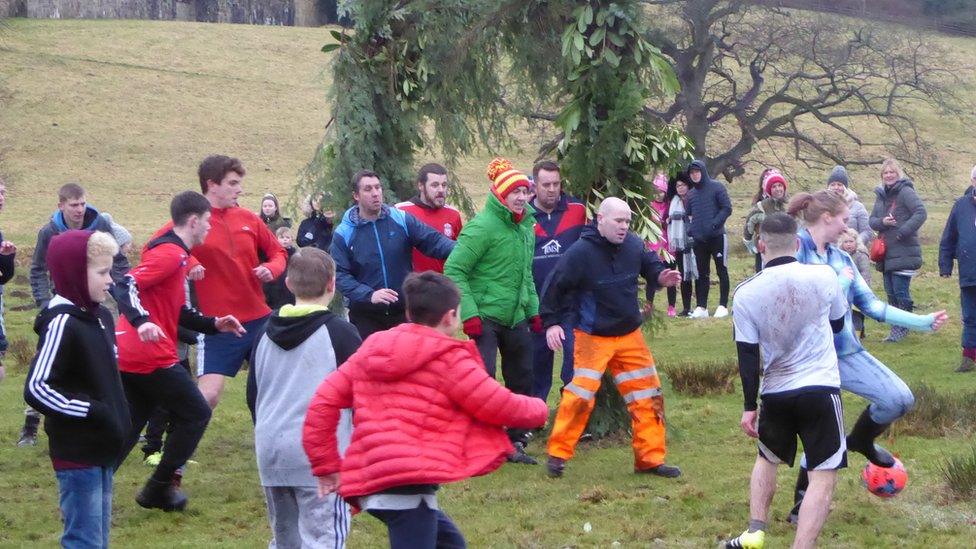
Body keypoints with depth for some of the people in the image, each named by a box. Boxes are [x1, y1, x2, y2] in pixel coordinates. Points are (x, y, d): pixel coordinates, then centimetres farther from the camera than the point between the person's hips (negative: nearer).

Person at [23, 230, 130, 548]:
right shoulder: (62, 323, -18)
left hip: (101, 450, 9)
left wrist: (118, 419, 10)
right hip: (76, 453, -9)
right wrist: (92, 411, -22)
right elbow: (36, 389, -23)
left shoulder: (100, 317, 8)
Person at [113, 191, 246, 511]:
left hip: (128, 356, 10)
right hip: (152, 357, -10)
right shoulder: (171, 254, -13)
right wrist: (142, 321, -39)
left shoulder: (170, 252, 19)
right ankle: (160, 489, 7)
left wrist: (213, 325, 21)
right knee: (196, 414, 5)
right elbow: (127, 286, -25)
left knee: (129, 425, 14)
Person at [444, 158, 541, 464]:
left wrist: (533, 309, 18)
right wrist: (469, 313, -22)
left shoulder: (526, 225, 10)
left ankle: (516, 444, 24)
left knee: (522, 382, 12)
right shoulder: (482, 226, -15)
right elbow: (453, 269, -17)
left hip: (516, 319, 8)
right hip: (485, 318, -8)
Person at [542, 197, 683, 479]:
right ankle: (558, 455, 3)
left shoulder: (634, 244, -5)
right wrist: (551, 323, -11)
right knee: (579, 395, -11)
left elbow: (650, 264, 12)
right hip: (592, 338, -5)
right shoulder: (581, 252, -18)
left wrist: (661, 276, -11)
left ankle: (651, 459, 16)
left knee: (648, 395, 5)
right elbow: (557, 286, -10)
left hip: (630, 336, 5)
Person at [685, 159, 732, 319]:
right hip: (699, 239, 5)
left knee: (722, 271, 0)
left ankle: (723, 306, 2)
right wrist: (690, 232, 1)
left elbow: (727, 208, -8)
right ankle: (701, 307, 9)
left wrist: (714, 224, -19)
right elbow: (689, 215, 19)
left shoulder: (716, 187, -3)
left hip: (717, 237, -5)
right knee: (702, 273, 7)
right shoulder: (691, 193, 13)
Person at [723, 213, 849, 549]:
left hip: (775, 393, 3)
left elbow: (747, 354, -3)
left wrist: (749, 406, 4)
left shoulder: (746, 294, -5)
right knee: (823, 477, 0)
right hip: (821, 388, -3)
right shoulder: (823, 277, -8)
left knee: (767, 459, 26)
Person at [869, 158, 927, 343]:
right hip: (886, 253, 8)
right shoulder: (880, 195, 13)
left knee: (901, 291, -8)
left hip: (904, 252, -8)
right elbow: (872, 220, 13)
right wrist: (882, 222, -10)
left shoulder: (905, 192, -9)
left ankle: (901, 328, 1)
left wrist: (904, 231, -21)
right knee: (890, 291, 11)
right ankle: (899, 326, 22)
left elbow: (921, 213, -18)